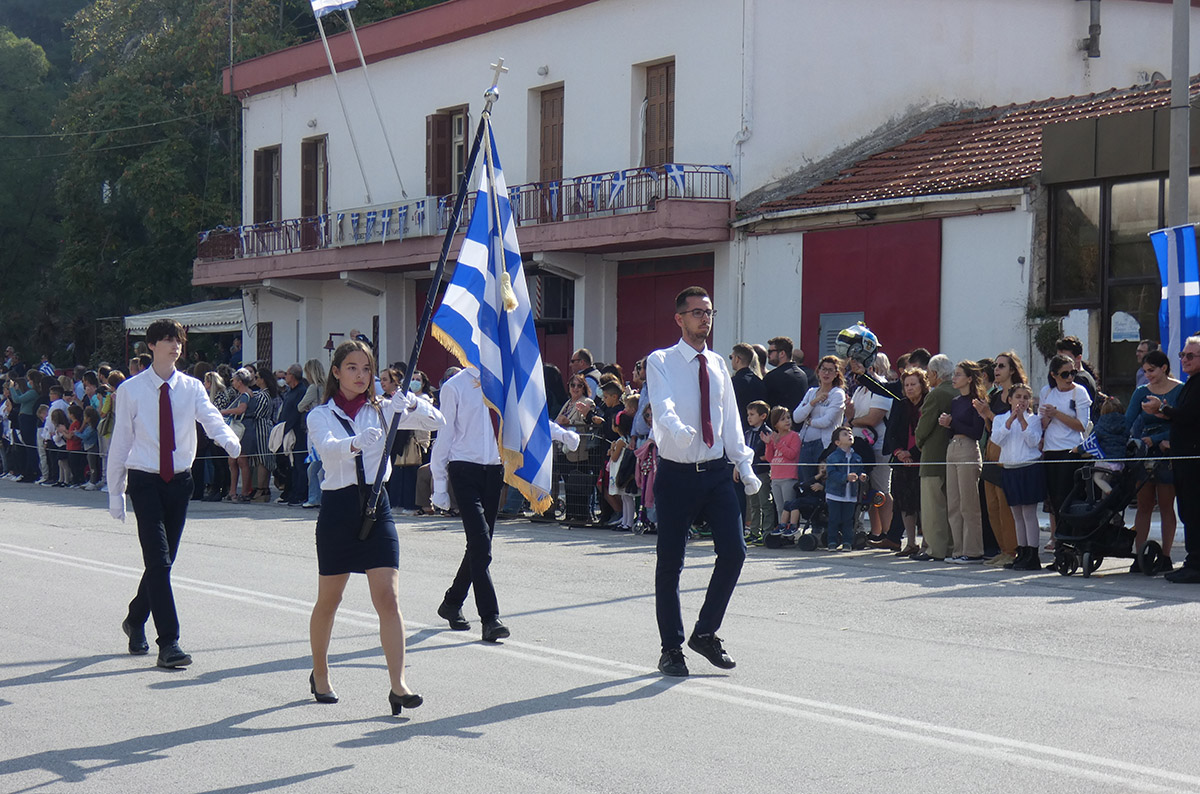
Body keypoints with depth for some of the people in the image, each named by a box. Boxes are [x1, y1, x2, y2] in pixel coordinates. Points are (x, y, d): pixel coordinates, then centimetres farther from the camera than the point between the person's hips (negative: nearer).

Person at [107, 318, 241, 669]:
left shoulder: (191, 388, 3)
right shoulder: (131, 390, -2)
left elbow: (211, 419, -15)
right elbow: (120, 442, 2)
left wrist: (229, 440, -37)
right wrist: (115, 492, 2)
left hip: (179, 481, 3)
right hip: (145, 481, -3)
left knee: (164, 560, 11)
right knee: (158, 561, -12)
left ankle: (136, 620, 36)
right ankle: (168, 643, -13)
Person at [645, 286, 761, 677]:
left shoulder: (718, 365, 13)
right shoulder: (660, 362, -3)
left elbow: (731, 418, 14)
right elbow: (662, 403, -22)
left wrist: (744, 464, 3)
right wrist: (677, 427, -43)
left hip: (717, 471, 4)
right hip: (677, 473, -4)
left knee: (734, 550, -6)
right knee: (670, 563, 1)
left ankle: (705, 632, 13)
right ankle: (672, 649, 14)